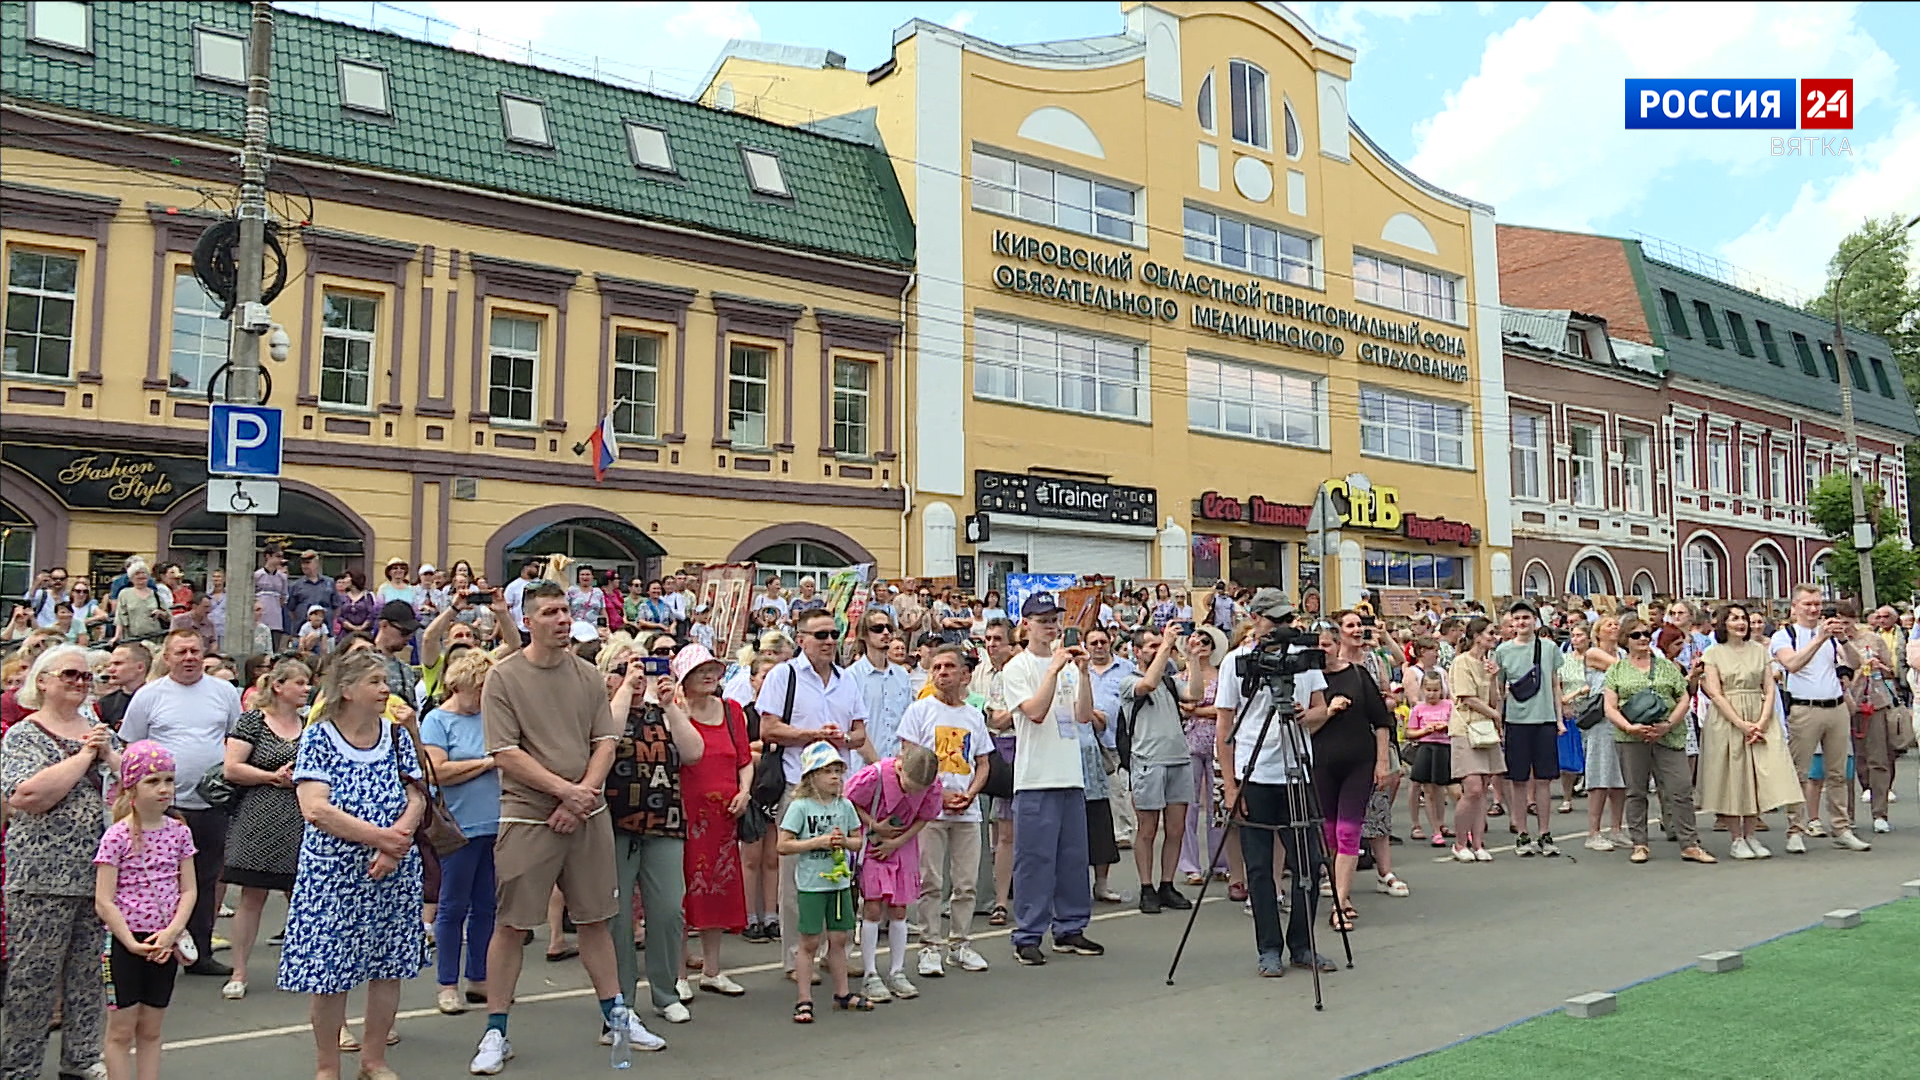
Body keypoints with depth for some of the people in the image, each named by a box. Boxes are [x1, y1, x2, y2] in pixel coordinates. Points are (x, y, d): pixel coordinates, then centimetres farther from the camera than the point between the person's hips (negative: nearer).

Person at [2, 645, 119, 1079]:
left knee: (90, 972, 11)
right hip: (43, 876, -5)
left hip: (99, 873, 5)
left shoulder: (99, 732, 13)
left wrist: (107, 754, -5)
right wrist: (83, 755, -14)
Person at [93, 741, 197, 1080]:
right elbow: (103, 902, -12)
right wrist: (133, 943, -18)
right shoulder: (117, 836, -11)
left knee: (151, 1030, 12)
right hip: (125, 941, -4)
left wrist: (172, 931, -12)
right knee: (121, 1030, 5)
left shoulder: (179, 832, 2)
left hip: (165, 943, 4)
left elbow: (188, 890, 2)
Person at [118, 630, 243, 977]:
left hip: (214, 803, 3)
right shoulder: (149, 696, 2)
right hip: (166, 805, -2)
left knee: (206, 881, 10)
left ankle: (200, 953, 18)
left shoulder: (224, 692, 8)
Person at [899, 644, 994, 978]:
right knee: (930, 882, -2)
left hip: (968, 811, 4)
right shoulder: (919, 711, 1)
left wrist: (970, 794, -4)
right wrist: (940, 794, -12)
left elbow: (982, 763, 15)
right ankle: (930, 947, 7)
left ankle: (960, 944, 18)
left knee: (967, 882, 6)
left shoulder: (974, 716, 13)